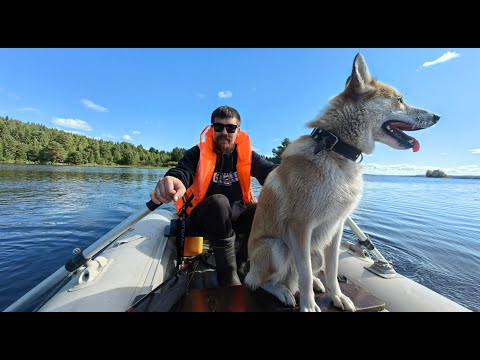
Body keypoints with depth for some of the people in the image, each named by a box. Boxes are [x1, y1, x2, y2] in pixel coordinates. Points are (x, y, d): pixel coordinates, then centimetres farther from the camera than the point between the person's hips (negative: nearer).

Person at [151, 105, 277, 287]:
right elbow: (182, 171, -26)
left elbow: (269, 170, -15)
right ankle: (228, 273, -18)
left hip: (238, 214, 3)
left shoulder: (246, 154, 1)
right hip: (204, 216, -3)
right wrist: (174, 180, -51)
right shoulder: (198, 153, -6)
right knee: (219, 202, -34)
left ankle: (243, 263, 1)